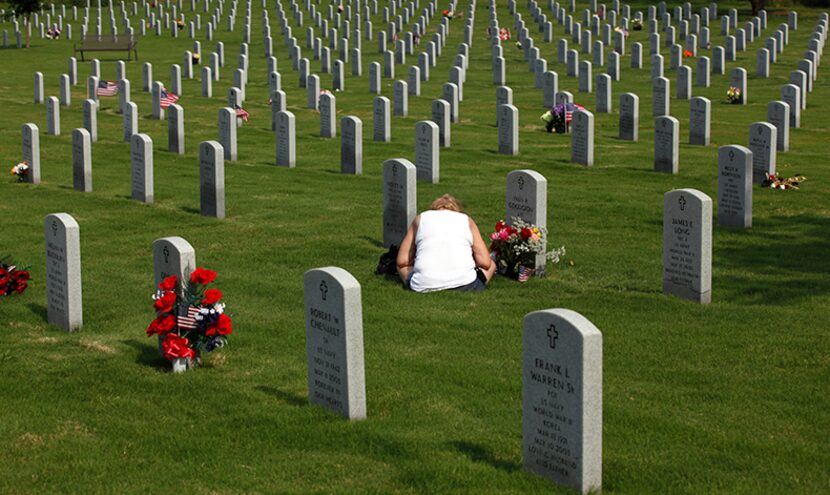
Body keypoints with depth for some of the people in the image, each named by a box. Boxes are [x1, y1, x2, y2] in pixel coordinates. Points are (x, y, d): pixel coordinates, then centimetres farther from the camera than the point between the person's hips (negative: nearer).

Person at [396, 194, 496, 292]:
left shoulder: (420, 219, 19)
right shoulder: (466, 220, 18)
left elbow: (402, 261, 13)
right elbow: (485, 262, 8)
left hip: (425, 287, 0)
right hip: (463, 285, 0)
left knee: (402, 267, 32)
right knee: (491, 264, 30)